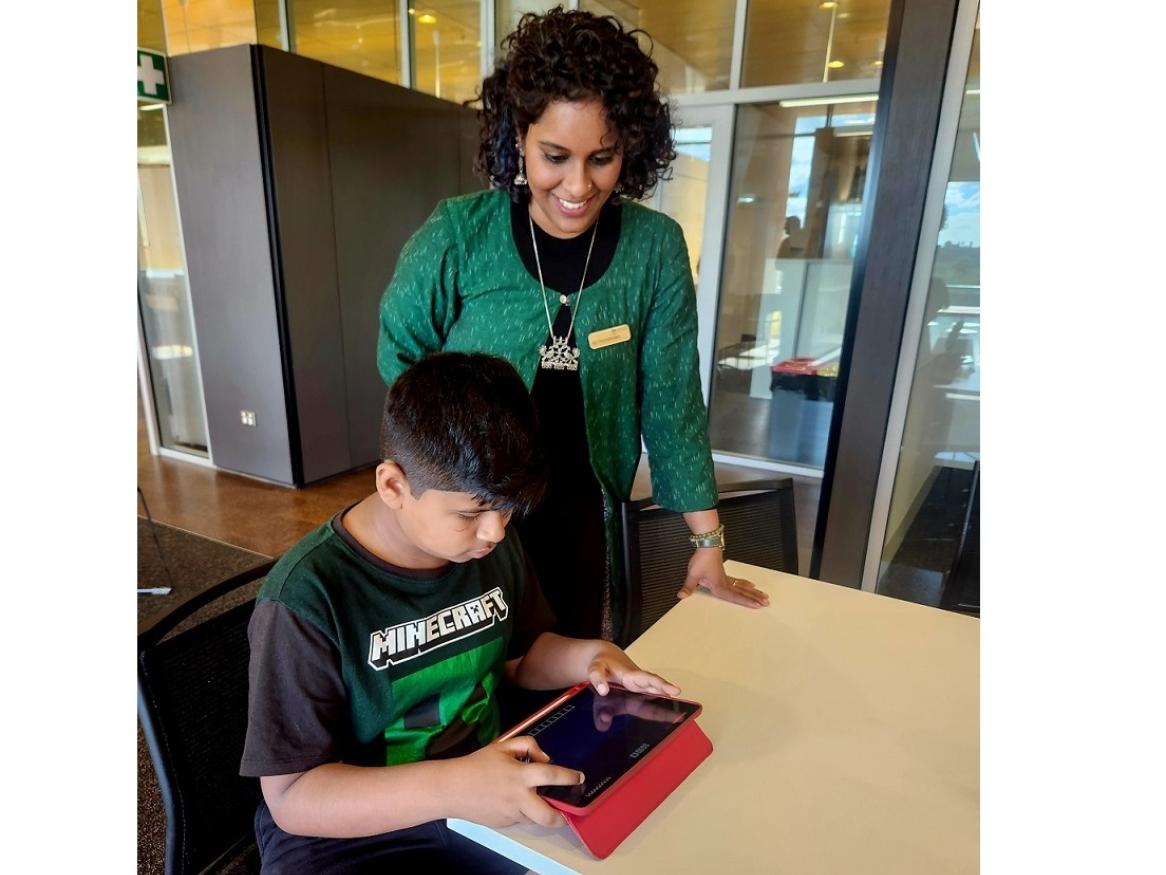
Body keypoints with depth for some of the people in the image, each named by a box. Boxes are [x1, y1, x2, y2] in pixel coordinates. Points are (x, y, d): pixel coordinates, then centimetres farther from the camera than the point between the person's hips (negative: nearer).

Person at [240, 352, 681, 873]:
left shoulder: (492, 546, -5)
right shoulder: (305, 600, -23)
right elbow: (292, 797, -20)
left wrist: (588, 656, -10)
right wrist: (450, 786, -34)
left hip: (492, 785, 4)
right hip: (349, 832, -3)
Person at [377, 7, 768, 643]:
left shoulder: (655, 249, -10)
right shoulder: (457, 234, -13)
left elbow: (671, 401, -5)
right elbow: (400, 357, 1)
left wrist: (707, 541, -3)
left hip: (581, 511, 2)